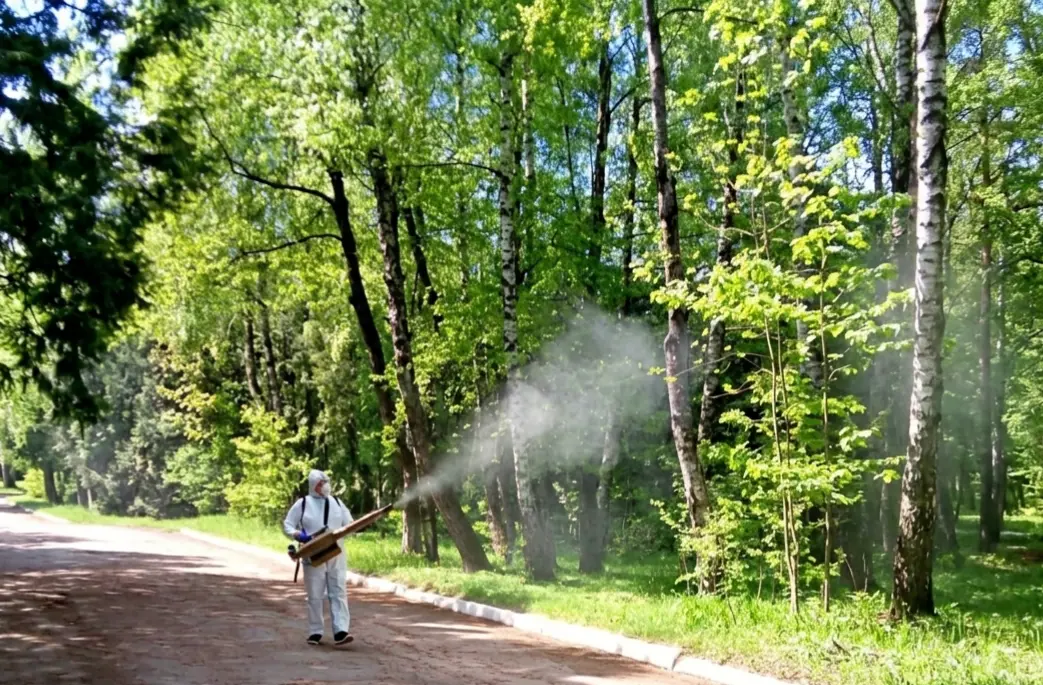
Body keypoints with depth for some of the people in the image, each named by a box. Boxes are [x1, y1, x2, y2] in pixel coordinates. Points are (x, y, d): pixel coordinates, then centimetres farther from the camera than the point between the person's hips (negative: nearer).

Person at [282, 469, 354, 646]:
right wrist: (299, 535, -17)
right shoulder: (302, 504, 0)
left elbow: (349, 523, 12)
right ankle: (315, 632, 14)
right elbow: (287, 526, 2)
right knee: (315, 595, 4)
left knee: (338, 593, -5)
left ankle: (341, 631, -9)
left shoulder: (336, 502, 9)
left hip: (336, 557, 2)